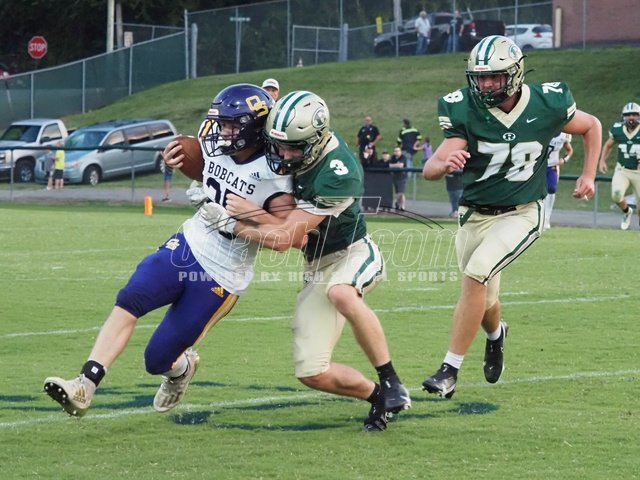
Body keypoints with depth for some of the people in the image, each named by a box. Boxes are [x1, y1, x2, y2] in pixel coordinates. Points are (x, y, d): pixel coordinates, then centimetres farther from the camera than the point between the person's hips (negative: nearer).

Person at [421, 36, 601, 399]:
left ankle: (450, 370, -19)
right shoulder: (465, 110, -15)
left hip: (521, 214, -2)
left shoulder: (547, 105, -13)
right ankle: (496, 334, 52)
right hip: (475, 215, 2)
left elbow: (592, 127, 8)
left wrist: (589, 175, 4)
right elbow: (429, 170, -23)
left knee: (476, 274, -25)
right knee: (484, 303, 12)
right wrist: (444, 164, -45)